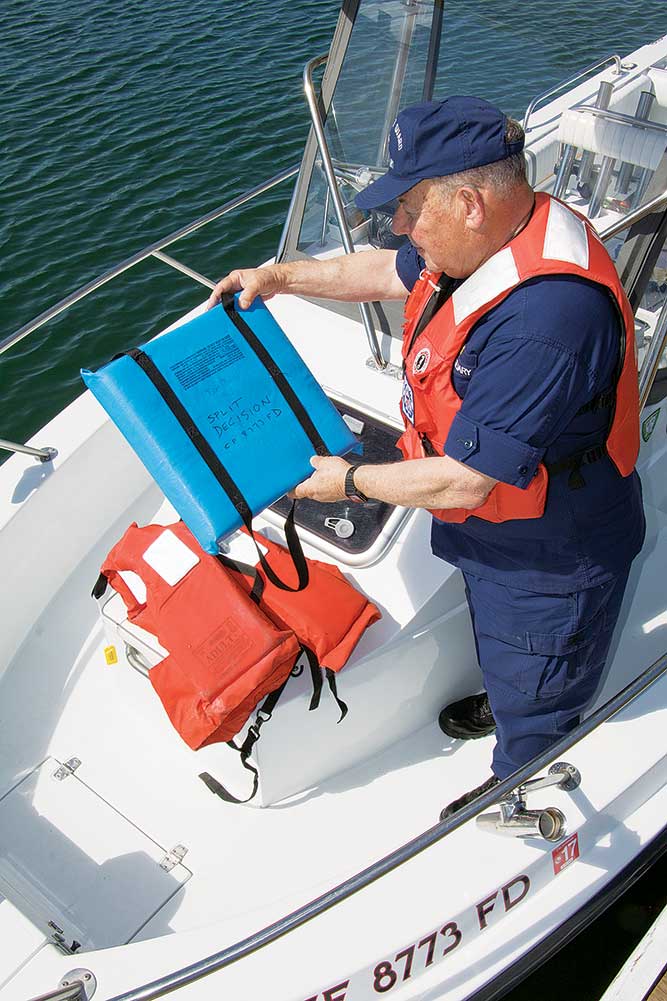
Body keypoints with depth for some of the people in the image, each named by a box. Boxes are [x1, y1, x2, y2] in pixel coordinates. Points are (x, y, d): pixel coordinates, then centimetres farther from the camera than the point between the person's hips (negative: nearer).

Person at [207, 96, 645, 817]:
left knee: (534, 701, 21)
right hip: (497, 527, 9)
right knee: (497, 643, 36)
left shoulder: (546, 318, -42)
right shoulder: (495, 238, -11)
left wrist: (353, 481, -19)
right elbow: (394, 272, 11)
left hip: (551, 557, -8)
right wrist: (281, 277, 10)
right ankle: (504, 704, 66)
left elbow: (465, 481, -35)